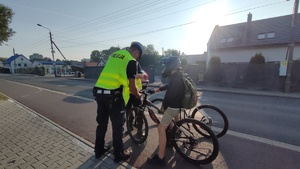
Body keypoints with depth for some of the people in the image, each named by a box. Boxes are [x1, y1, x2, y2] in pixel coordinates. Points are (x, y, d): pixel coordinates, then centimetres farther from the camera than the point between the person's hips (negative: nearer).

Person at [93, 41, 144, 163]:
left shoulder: (114, 55, 19)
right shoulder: (131, 61, -5)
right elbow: (132, 86, -7)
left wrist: (128, 86, 34)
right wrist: (138, 95, 14)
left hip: (99, 92, 8)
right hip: (113, 95, -7)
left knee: (102, 123, 21)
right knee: (117, 126, 9)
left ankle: (99, 150, 39)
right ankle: (119, 155, 27)